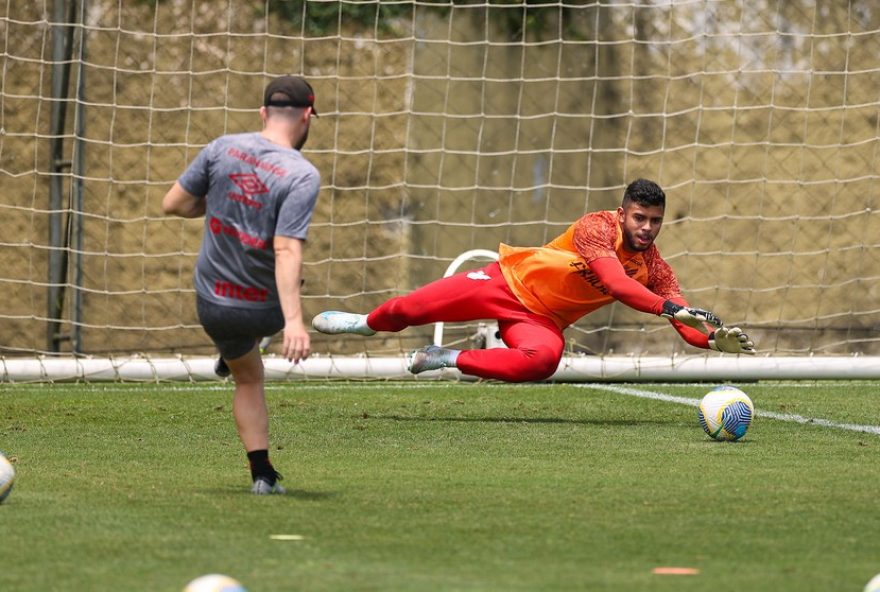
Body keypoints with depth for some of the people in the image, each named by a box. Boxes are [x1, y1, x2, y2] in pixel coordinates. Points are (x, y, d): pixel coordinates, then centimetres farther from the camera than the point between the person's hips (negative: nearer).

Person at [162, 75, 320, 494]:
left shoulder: (223, 148, -8)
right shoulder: (302, 176, -21)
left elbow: (173, 204, -2)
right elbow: (286, 251, -30)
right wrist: (294, 321, -35)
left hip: (213, 305, 3)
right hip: (266, 310, -2)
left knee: (248, 380, 29)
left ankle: (262, 474, 25)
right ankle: (232, 357, 55)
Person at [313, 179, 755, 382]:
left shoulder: (653, 268, -6)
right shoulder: (597, 227, -21)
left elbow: (686, 323, -11)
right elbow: (615, 282, -37)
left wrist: (715, 338, -34)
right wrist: (670, 308, -47)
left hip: (542, 320, 2)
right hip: (509, 280, -2)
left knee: (543, 359, -35)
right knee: (413, 308, -3)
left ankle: (449, 360, -12)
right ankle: (367, 323, 36)